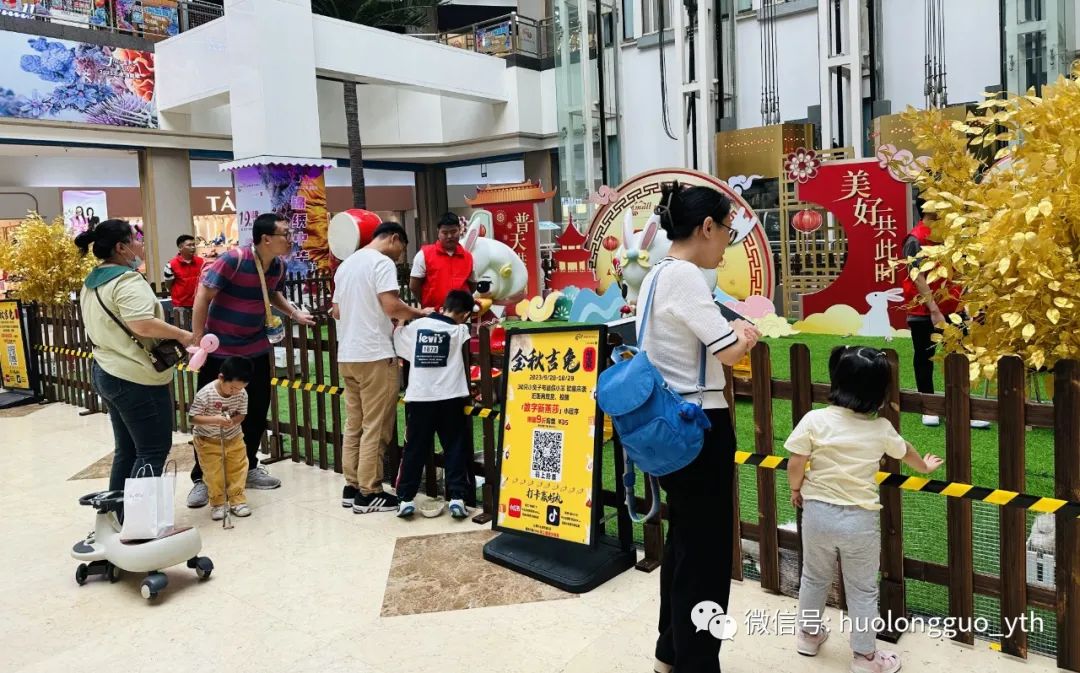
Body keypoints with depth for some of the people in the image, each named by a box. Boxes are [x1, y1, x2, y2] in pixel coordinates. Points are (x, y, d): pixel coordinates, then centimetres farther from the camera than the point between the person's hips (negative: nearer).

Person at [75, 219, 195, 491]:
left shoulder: (93, 281, 14)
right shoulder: (127, 280, -18)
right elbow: (143, 324, -30)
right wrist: (182, 335, -19)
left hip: (106, 373, 10)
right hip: (136, 378, -10)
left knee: (127, 450, 16)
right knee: (153, 451, -2)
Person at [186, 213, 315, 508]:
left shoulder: (279, 266, -2)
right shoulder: (233, 259, -22)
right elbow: (203, 296, -18)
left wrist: (295, 313, 4)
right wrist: (198, 340, -19)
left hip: (256, 349, 6)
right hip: (219, 350, -6)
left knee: (257, 411, 11)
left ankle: (248, 467, 28)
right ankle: (201, 478, 15)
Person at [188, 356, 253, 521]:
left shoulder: (242, 394, -14)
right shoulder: (204, 394, -26)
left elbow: (242, 415, -5)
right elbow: (193, 418, -22)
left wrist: (233, 421, -28)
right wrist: (215, 419, -36)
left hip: (234, 439, 3)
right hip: (208, 441, -3)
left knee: (238, 471, 7)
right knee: (214, 475, 2)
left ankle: (237, 500, 22)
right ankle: (217, 503, 19)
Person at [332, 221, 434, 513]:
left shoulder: (346, 264, 18)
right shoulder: (382, 262, -8)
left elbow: (336, 311, 23)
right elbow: (391, 305, -20)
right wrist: (420, 313, -5)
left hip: (347, 355, 9)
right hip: (374, 355, -9)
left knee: (354, 424, 13)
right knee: (376, 428, -3)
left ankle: (352, 487, 18)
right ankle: (368, 494, 1)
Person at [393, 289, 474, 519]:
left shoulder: (415, 326, 5)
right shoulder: (459, 331, -1)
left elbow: (394, 338, 17)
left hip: (419, 397, 2)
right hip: (450, 398, -2)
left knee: (414, 449, 11)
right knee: (455, 449, 8)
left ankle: (405, 498, 11)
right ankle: (457, 498, 3)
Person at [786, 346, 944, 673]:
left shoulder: (814, 420, -13)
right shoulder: (881, 429, -5)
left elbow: (795, 465, -12)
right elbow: (905, 452, 16)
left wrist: (796, 489, 10)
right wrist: (925, 466, 39)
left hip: (818, 512, 1)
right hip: (860, 519, 0)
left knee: (814, 578, 22)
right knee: (863, 590, 14)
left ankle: (808, 635, 40)